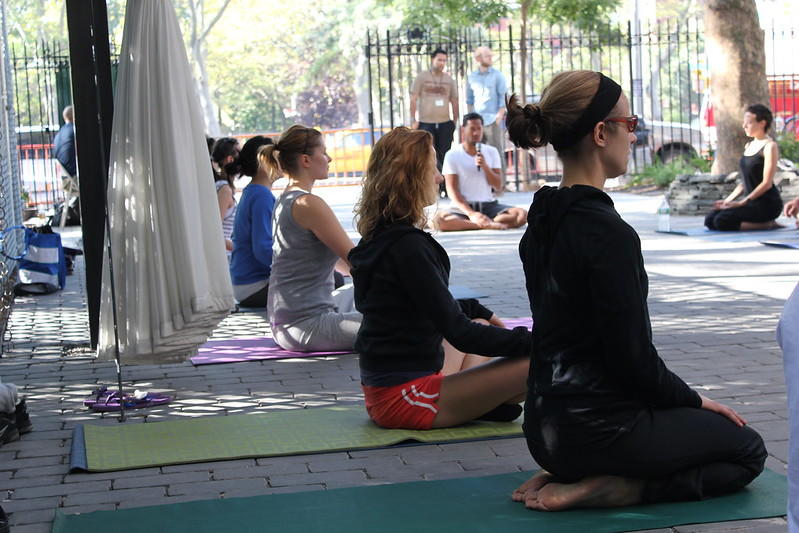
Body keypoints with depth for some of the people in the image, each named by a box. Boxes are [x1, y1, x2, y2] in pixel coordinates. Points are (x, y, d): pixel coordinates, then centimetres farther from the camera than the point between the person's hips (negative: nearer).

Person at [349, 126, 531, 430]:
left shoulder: (378, 236, 10)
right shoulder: (407, 245, -20)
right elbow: (458, 333, -19)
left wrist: (483, 314, 29)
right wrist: (528, 341, -13)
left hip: (382, 389, 10)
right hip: (404, 399, -10)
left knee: (478, 325, 34)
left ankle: (475, 403, 10)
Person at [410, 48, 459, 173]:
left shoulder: (449, 79, 10)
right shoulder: (422, 77, 2)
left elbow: (454, 101, 15)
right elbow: (413, 99, 0)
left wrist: (455, 121, 9)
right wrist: (413, 120, -6)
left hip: (445, 123, 3)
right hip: (426, 123, -3)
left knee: (443, 157, 7)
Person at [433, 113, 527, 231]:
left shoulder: (491, 152, 9)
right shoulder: (452, 155, -1)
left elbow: (498, 185, 4)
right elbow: (452, 190, -8)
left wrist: (485, 166, -14)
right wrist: (471, 214, -21)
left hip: (489, 204, 3)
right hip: (463, 207, -3)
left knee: (522, 214, -24)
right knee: (439, 219, -35)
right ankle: (489, 225, -30)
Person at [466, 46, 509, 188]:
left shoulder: (497, 75, 1)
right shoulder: (472, 77, 11)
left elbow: (503, 97, -2)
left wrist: (500, 116, -10)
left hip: (493, 120, -4)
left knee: (497, 152, -3)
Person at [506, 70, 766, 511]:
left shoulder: (542, 219, 6)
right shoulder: (608, 232, -22)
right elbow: (634, 357, -19)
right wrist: (692, 401, 0)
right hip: (595, 428, -8)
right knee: (747, 451, 15)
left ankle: (569, 476, 10)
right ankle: (601, 488, -4)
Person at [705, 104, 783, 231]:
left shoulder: (770, 146, -10)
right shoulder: (749, 145, 15)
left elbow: (767, 183, -17)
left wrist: (742, 202, -20)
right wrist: (728, 200, 7)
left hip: (767, 203, -9)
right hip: (751, 201, 9)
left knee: (722, 221, -24)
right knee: (710, 220, -4)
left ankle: (768, 224, -9)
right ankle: (762, 222, 4)